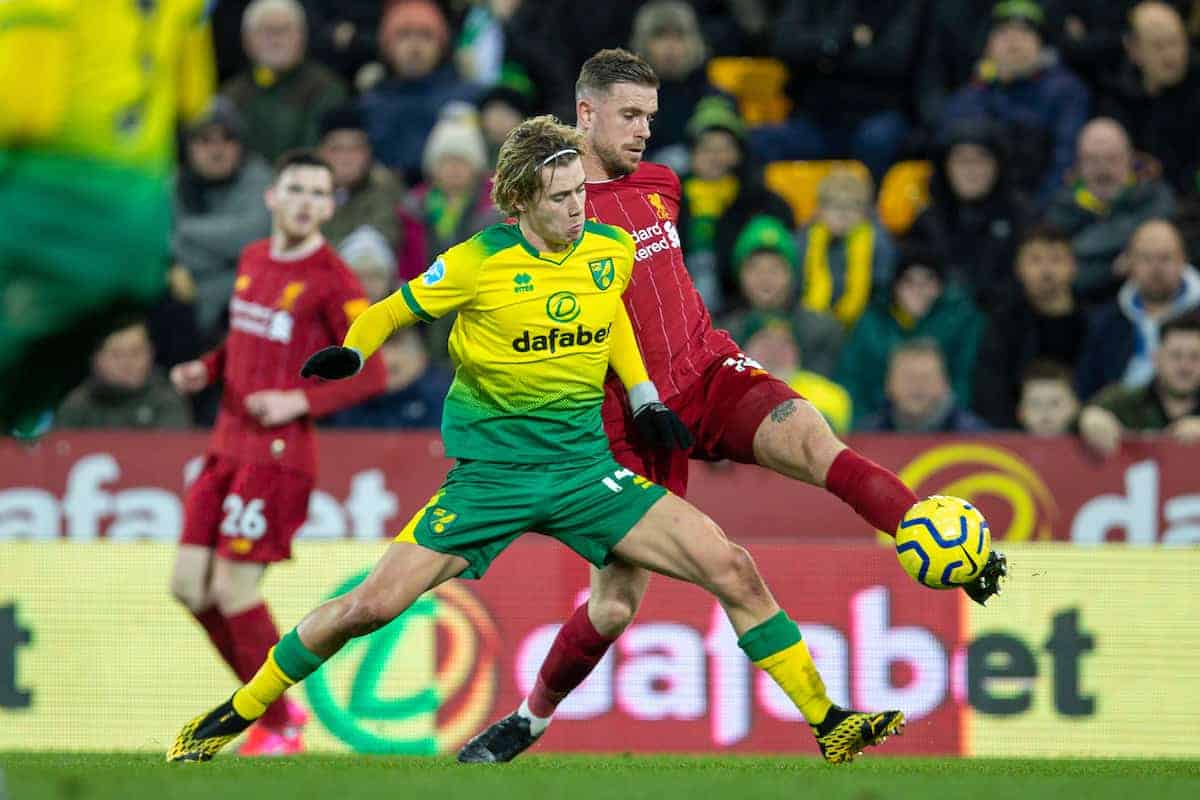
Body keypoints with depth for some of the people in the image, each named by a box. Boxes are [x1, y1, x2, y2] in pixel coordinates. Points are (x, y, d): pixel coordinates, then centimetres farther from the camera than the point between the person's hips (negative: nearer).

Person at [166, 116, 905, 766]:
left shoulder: (614, 250, 0)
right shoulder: (478, 264, -11)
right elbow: (393, 311, 1)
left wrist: (645, 398, 15)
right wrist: (349, 354, -18)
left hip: (586, 468, 3)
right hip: (491, 473, -3)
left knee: (734, 570, -11)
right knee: (371, 605, -12)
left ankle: (830, 727, 0)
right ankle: (231, 718, 8)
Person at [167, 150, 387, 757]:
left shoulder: (332, 280, -9)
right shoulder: (253, 259, 13)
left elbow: (371, 374, -10)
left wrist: (299, 401, -21)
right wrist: (206, 369, 9)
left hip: (277, 451, -8)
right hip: (228, 444, 8)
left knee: (233, 591, -9)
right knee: (189, 586, 5)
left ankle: (278, 729, 7)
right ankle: (275, 705, 19)